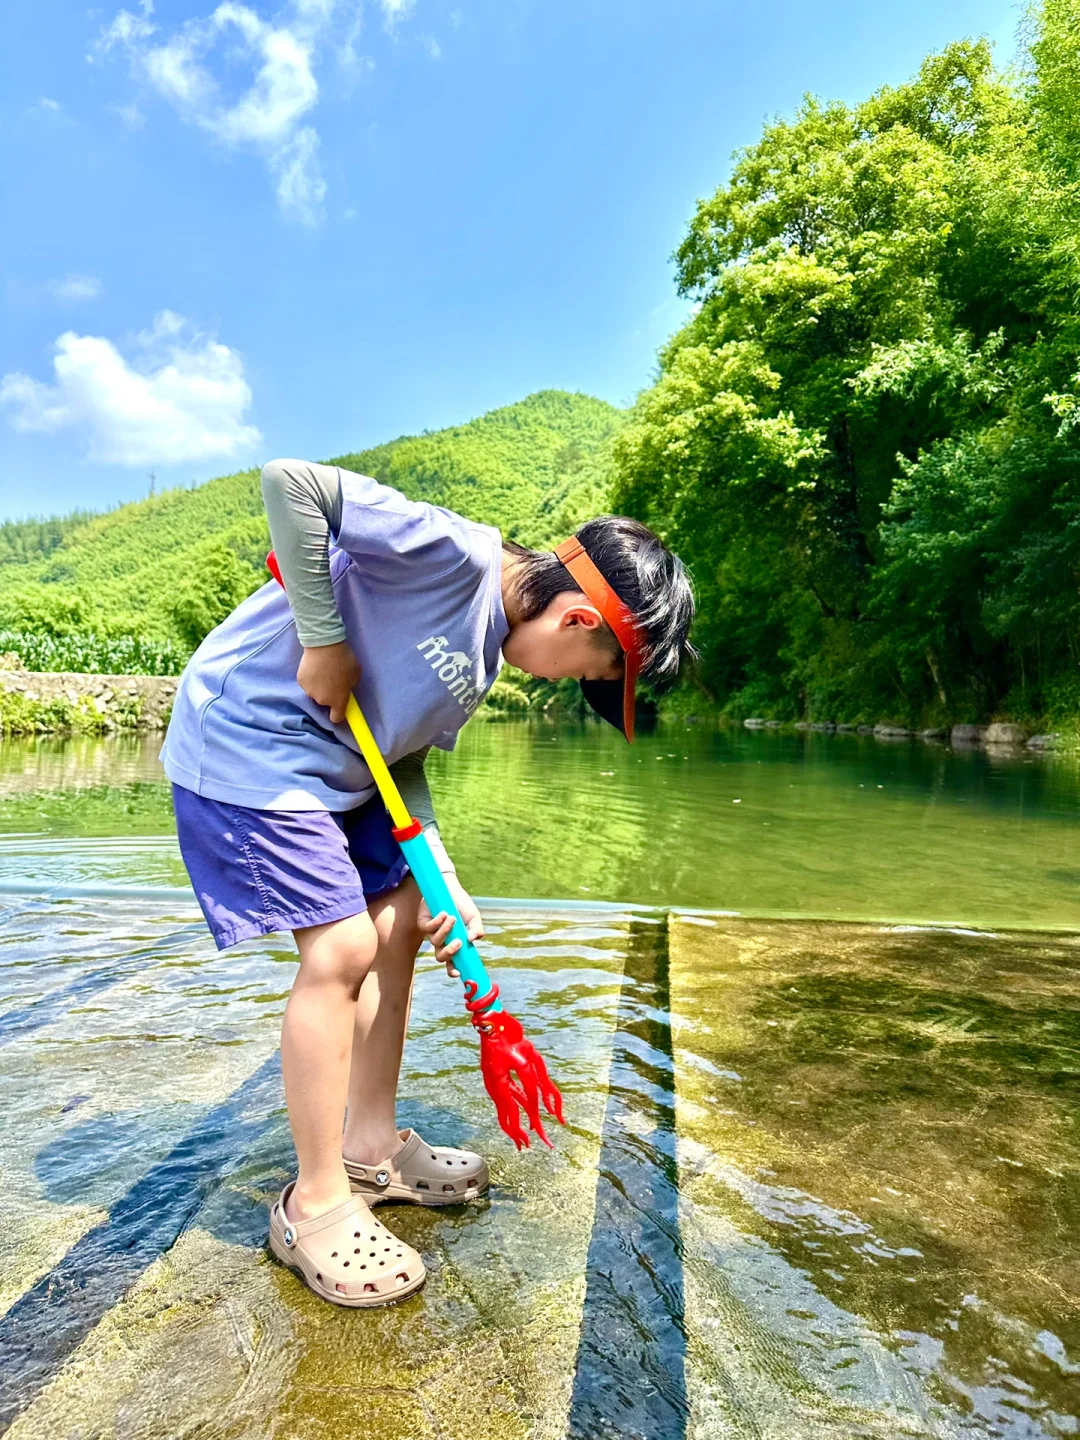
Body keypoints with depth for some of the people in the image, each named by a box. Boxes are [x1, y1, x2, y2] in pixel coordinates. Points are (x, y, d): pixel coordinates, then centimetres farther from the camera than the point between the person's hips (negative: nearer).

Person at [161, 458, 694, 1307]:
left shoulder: (487, 648, 6)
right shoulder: (454, 553, -22)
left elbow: (404, 757, 8)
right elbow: (289, 482, -25)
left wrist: (439, 882, 1)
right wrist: (324, 640, -23)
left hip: (338, 766, 10)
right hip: (246, 741, -10)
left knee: (399, 921, 10)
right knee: (342, 947, -12)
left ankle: (371, 1149, 26)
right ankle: (316, 1206, 8)